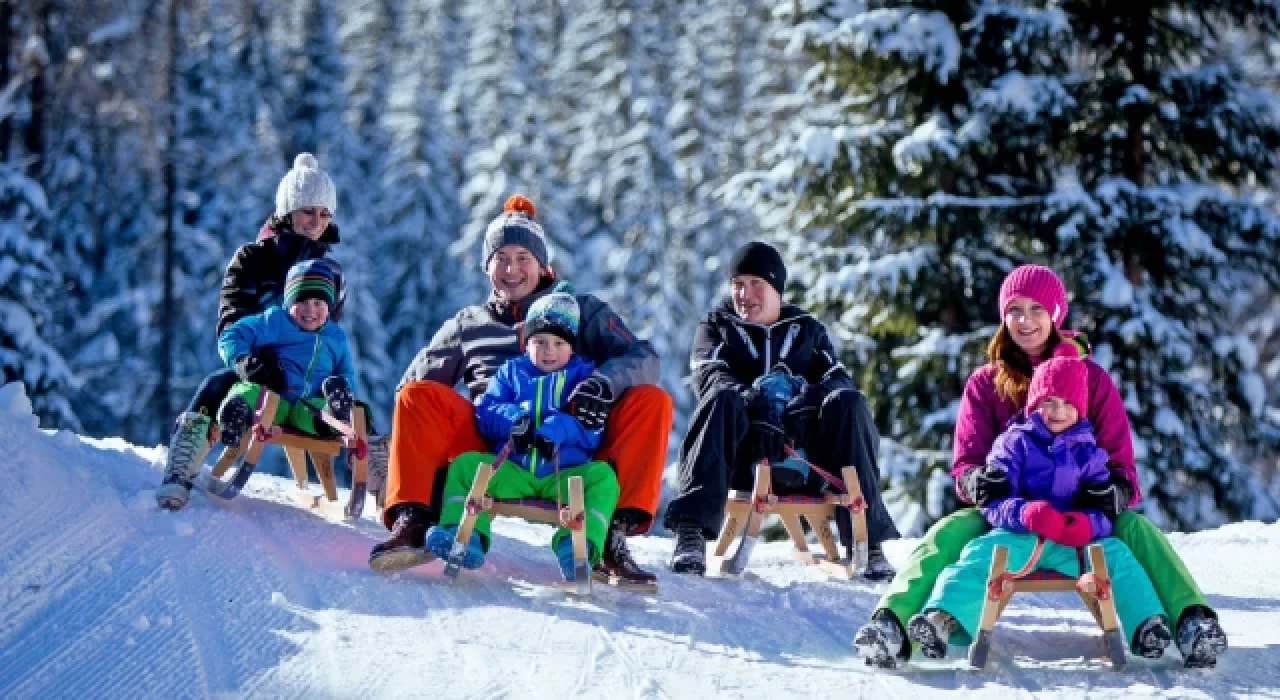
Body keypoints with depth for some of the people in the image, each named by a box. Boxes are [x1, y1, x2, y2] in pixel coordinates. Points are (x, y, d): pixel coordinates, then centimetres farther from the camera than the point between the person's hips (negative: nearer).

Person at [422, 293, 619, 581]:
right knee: (465, 464, -16)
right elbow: (485, 413, 6)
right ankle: (466, 534, -31)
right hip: (513, 475, 2)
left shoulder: (584, 376, 11)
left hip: (565, 475, -2)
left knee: (602, 476, -29)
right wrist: (512, 418, -16)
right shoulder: (511, 372, 18)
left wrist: (563, 428, -24)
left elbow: (594, 431, -3)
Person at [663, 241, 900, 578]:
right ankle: (691, 533, -43)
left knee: (848, 402, -25)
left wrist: (807, 397, -20)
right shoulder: (717, 326, 18)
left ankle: (868, 540, -28)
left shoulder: (807, 329, 23)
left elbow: (837, 379, 5)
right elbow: (711, 376, -3)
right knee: (722, 398, -32)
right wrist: (755, 403, -26)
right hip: (741, 457, -1)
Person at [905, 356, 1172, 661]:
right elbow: (994, 501, 0)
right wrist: (1025, 513, -24)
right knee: (981, 555, -31)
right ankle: (944, 619, -50)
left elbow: (1105, 509, 11)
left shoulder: (1088, 451, 18)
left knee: (1116, 555, -24)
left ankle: (1147, 624, -32)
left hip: (1075, 544, 2)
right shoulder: (1015, 442, 10)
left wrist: (1089, 524, -15)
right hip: (1019, 537, -2)